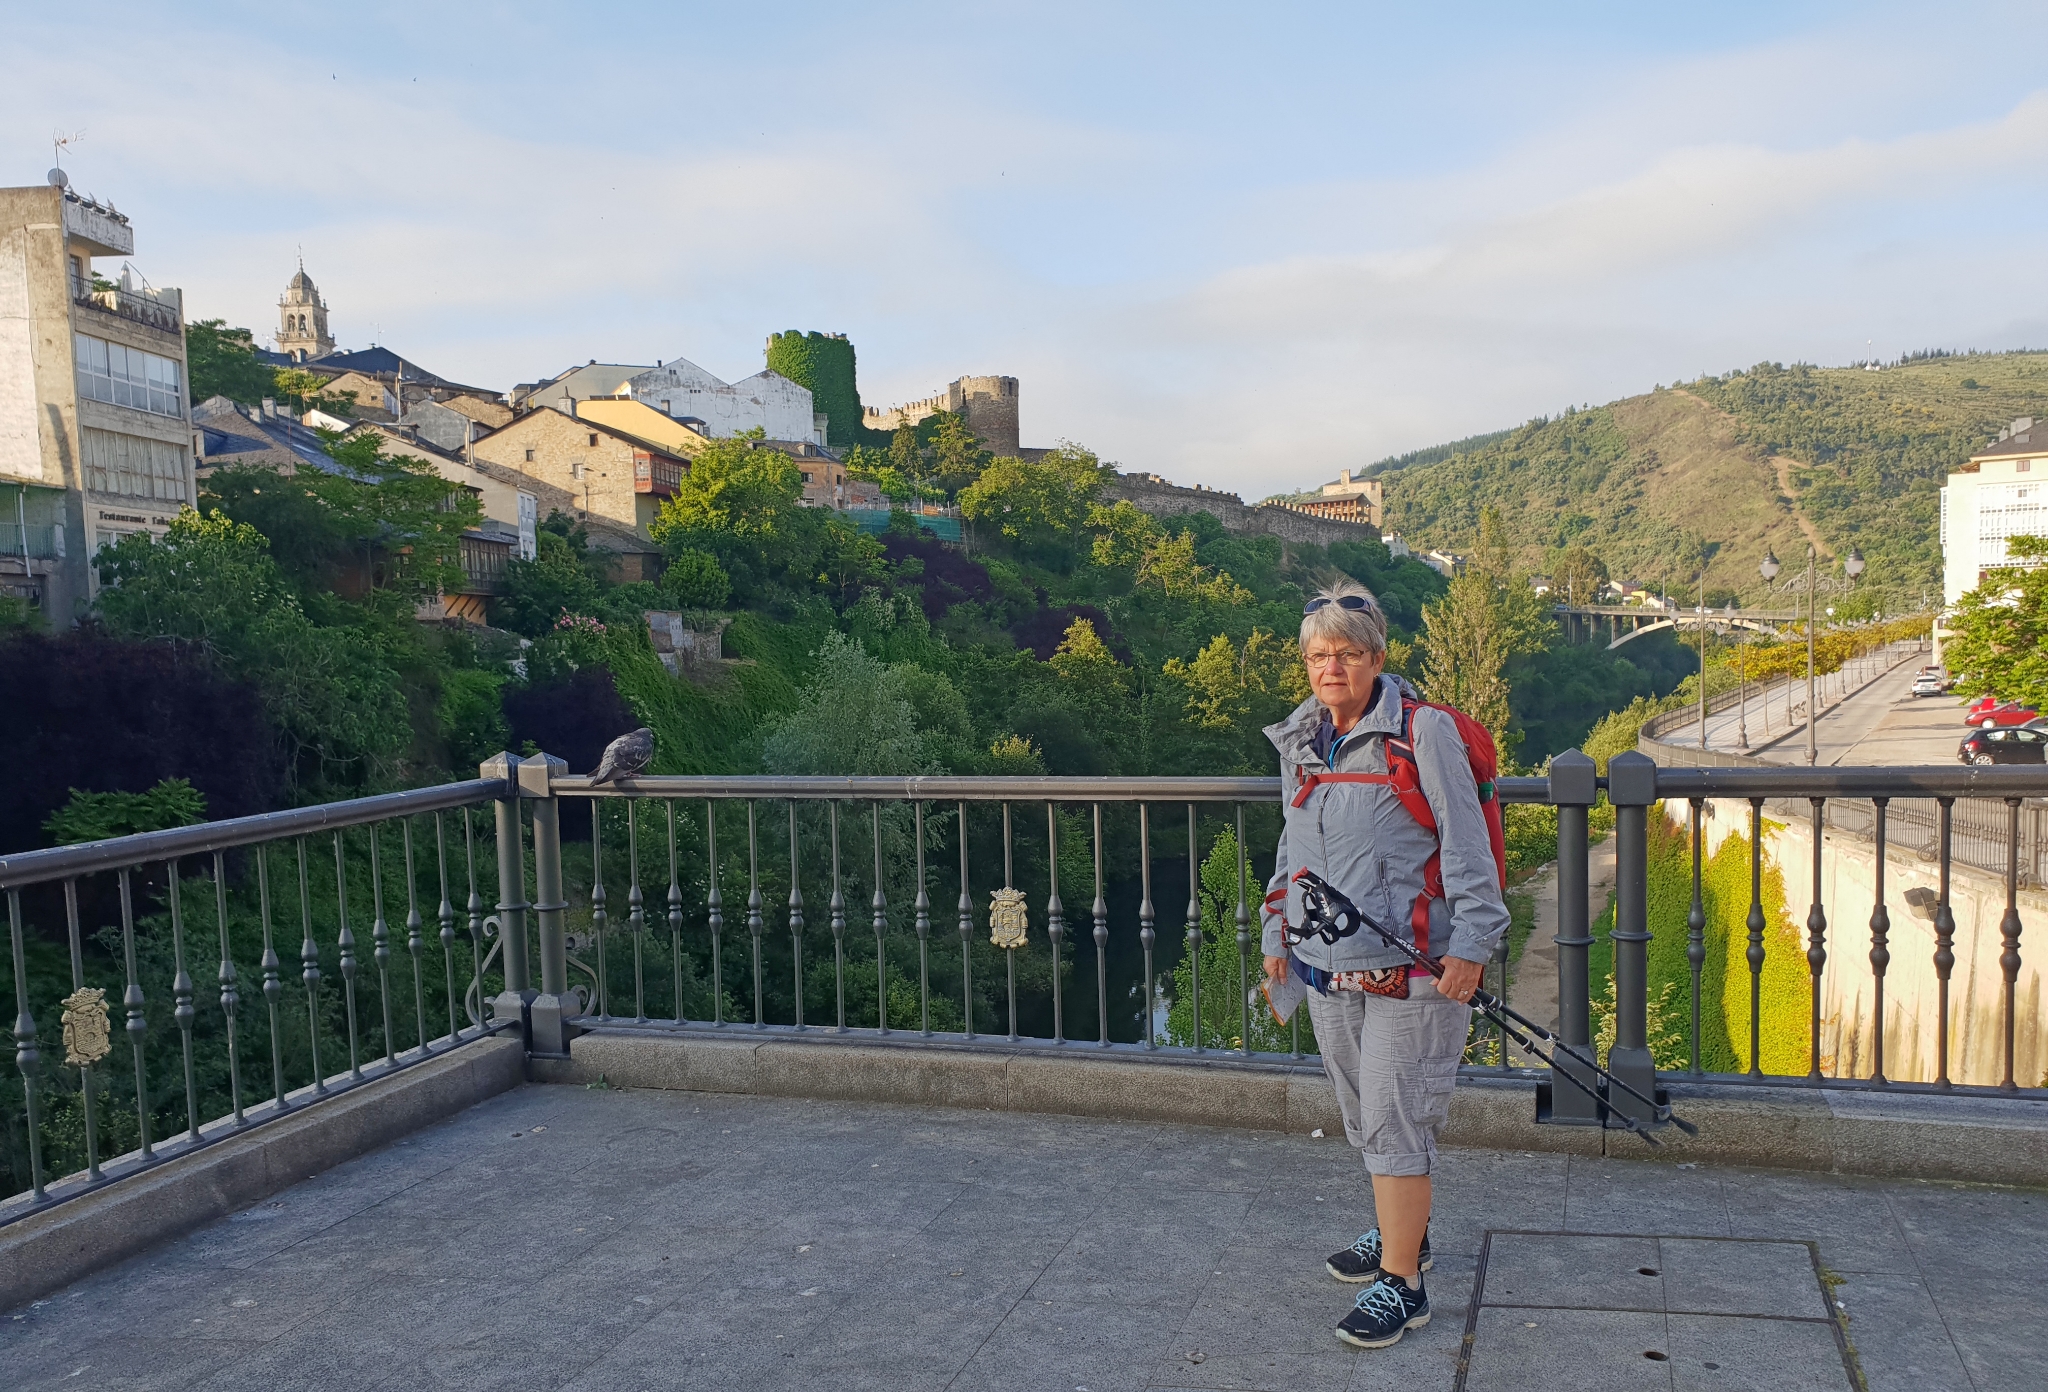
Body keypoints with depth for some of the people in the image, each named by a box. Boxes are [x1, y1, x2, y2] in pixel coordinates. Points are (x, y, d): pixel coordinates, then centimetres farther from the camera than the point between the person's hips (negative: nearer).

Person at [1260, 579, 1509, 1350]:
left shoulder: (1424, 732, -9)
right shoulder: (1299, 744, 9)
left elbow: (1467, 846, -10)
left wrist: (1468, 945, -16)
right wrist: (1276, 935, 18)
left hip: (1408, 965, -6)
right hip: (1326, 967, 7)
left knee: (1393, 1119, -3)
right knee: (1365, 1114, 18)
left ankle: (1401, 1283, 8)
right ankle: (1400, 1232, 38)